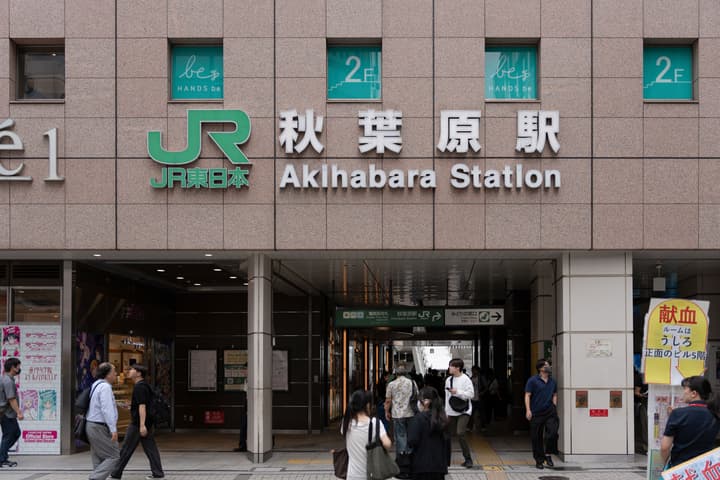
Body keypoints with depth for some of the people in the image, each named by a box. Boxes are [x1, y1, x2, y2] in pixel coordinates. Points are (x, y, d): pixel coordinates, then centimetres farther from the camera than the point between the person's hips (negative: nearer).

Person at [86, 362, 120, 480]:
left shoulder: (96, 385, 15)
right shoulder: (105, 387, -16)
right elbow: (107, 410, -24)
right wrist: (113, 429, -26)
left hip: (92, 426, 10)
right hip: (100, 429, -10)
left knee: (99, 460, 12)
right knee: (114, 457, -5)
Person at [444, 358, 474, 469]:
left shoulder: (465, 379, -7)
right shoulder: (448, 380, 11)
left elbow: (471, 394, -11)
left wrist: (457, 392, -17)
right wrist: (446, 412, 15)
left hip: (463, 411, -6)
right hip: (452, 412, 6)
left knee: (460, 433, -19)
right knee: (450, 434, 7)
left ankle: (468, 459, -10)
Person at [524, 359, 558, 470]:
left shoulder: (552, 382, 11)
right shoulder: (533, 380, -4)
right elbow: (527, 395, -5)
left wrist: (554, 407, 10)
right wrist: (528, 410, -13)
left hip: (550, 412, 3)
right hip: (536, 413, -3)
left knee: (552, 433, -13)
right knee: (536, 437, 3)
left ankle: (548, 454, 6)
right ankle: (539, 460, 14)